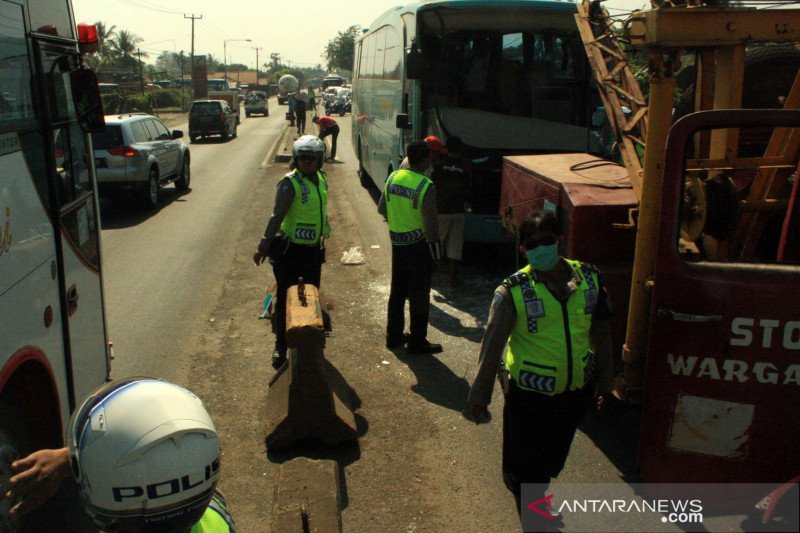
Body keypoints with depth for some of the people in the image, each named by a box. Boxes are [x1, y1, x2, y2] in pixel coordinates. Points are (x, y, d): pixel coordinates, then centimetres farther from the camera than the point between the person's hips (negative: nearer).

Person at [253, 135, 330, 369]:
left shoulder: (321, 179, 5)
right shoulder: (290, 183, -17)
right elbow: (277, 216, -18)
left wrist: (325, 234, 25)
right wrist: (263, 246, -17)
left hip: (314, 250, 7)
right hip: (290, 250, -6)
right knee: (285, 299, 2)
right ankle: (280, 347, 14)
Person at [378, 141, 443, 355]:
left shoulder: (393, 178, -1)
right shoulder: (426, 186, -21)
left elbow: (382, 209, 9)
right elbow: (430, 223, -20)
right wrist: (435, 248, -9)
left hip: (397, 242, 7)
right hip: (418, 244, -7)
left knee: (397, 290, 18)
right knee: (419, 294, 6)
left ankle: (394, 336, 29)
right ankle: (417, 342, 15)